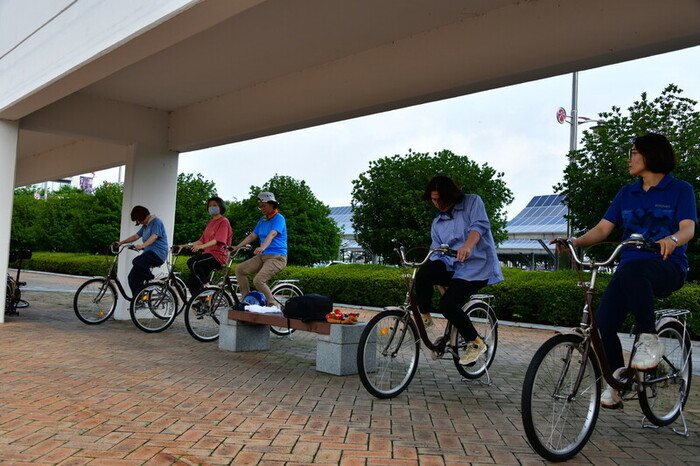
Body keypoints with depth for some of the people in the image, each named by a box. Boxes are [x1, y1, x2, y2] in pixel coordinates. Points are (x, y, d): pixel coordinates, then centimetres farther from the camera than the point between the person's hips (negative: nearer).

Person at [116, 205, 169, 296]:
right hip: (149, 253, 10)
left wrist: (142, 246, -36)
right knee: (133, 277, 1)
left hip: (158, 254, -9)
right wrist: (121, 242, 11)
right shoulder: (145, 226, 22)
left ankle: (151, 280, -13)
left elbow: (154, 236, -22)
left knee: (137, 262, -33)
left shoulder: (156, 221, -7)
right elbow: (136, 236, 21)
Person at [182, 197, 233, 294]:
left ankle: (207, 285, -20)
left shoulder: (224, 221, -2)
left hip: (218, 255, -8)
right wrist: (187, 245, 6)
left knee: (192, 262, -30)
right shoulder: (210, 223, 25)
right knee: (192, 283, -2)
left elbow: (218, 240, -17)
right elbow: (202, 240, 20)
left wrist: (201, 246, -31)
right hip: (208, 254, 8)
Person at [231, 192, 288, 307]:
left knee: (258, 280, -26)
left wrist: (262, 247, -44)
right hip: (262, 256, 9)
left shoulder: (278, 218, -10)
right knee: (239, 269, -2)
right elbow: (252, 236, 14)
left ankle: (274, 305, -9)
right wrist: (237, 247, 4)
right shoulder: (262, 220, 16)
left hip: (276, 257, -9)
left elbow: (272, 234, -27)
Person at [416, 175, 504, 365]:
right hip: (452, 266, 5)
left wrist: (467, 246, -39)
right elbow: (437, 251, 13)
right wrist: (438, 281, -2)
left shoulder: (472, 202, 1)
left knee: (448, 304, -23)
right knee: (424, 273, -28)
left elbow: (479, 225, -18)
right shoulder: (437, 222, 17)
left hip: (477, 266, -5)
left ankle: (476, 343, -2)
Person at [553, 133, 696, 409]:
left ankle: (649, 341, -27)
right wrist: (576, 241, -12)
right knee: (602, 324, -16)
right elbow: (603, 228, 8)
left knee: (631, 268, -40)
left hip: (667, 267, -4)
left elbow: (688, 228, -10)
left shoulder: (680, 190, 5)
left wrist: (672, 239, -34)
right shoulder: (627, 194, 17)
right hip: (629, 270, 5)